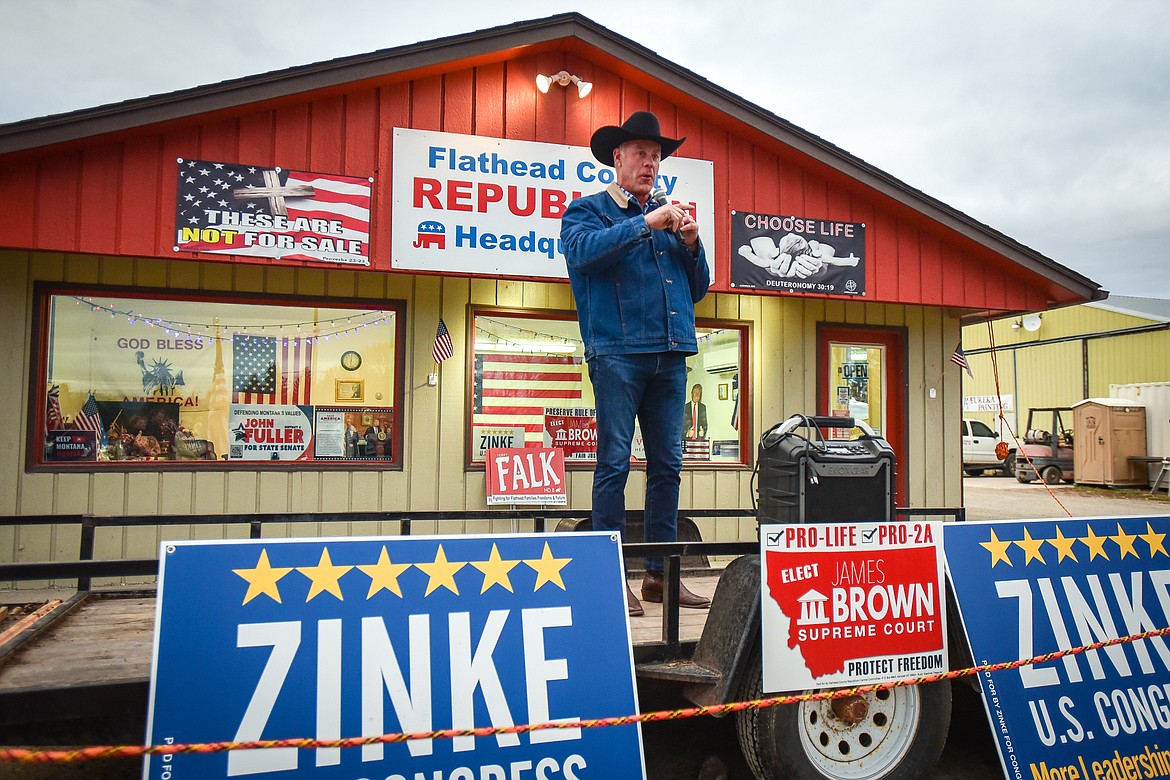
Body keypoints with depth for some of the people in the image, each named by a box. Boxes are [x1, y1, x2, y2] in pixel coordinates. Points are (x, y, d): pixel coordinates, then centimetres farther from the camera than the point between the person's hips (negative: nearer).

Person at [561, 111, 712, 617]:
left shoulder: (669, 217, 23)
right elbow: (583, 251, -14)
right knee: (615, 462, -6)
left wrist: (691, 244, 4)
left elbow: (698, 288, 21)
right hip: (618, 351, -5)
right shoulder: (588, 210, 9)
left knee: (667, 464, 6)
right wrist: (646, 223, -14)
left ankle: (659, 573, 15)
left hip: (670, 355, 6)